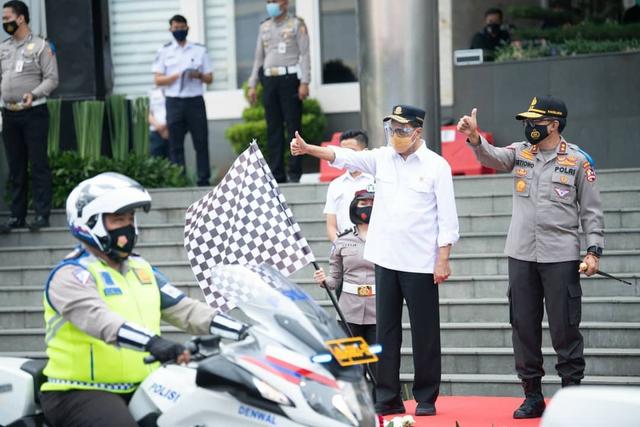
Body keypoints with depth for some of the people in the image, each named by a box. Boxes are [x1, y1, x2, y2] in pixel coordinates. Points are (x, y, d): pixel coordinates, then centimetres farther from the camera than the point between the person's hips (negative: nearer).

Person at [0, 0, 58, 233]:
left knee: (38, 165, -5)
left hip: (34, 112, -5)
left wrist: (33, 94, -21)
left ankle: (42, 214, -2)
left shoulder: (41, 46, -3)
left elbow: (52, 79, -8)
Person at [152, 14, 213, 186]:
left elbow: (209, 79, 11)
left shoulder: (200, 50, 11)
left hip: (195, 100, 0)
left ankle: (204, 179, 1)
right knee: (175, 144, -1)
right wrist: (176, 76, -13)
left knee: (201, 142, -2)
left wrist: (199, 75, -11)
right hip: (174, 102, 0)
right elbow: (158, 80, 4)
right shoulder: (164, 51, 10)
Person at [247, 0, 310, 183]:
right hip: (270, 79, 5)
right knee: (273, 129, 3)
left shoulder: (297, 24, 3)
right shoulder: (264, 27, 17)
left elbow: (304, 54, -3)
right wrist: (252, 85, 12)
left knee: (293, 127, -6)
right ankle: (276, 173, 4)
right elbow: (259, 57, 19)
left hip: (290, 78, -5)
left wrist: (304, 82, -13)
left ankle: (295, 173, -6)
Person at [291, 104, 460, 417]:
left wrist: (443, 260, -10)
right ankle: (388, 398, 12)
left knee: (424, 332, 2)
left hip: (420, 262, -4)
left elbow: (447, 218, -5)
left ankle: (426, 399, 11)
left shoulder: (436, 166, -4)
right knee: (386, 330, 7)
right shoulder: (381, 158, 7)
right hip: (386, 260, 4)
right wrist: (308, 149, -19)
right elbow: (344, 156, -4)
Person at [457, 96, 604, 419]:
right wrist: (474, 138, -31)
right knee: (523, 326, 7)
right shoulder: (520, 153, 8)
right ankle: (533, 395, 16)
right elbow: (493, 157, -11)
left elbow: (591, 210, 0)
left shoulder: (577, 160, -1)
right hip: (521, 256, 4)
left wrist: (593, 250, -8)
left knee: (564, 328, -2)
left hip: (561, 257, -4)